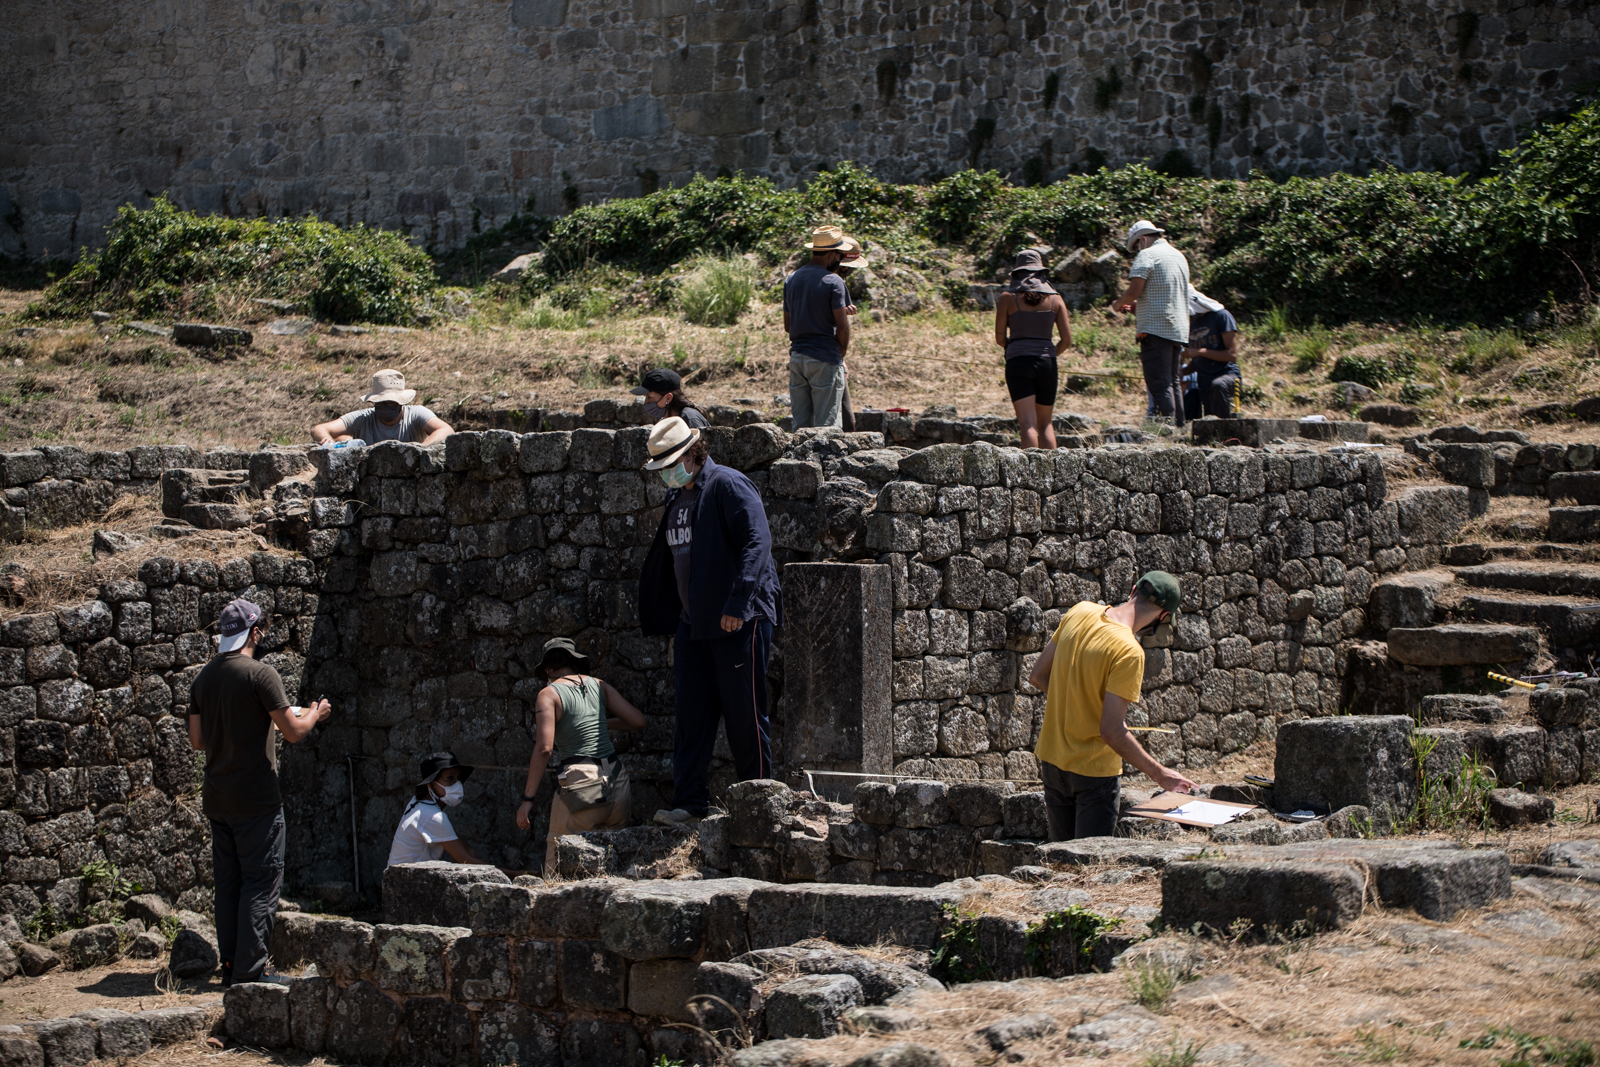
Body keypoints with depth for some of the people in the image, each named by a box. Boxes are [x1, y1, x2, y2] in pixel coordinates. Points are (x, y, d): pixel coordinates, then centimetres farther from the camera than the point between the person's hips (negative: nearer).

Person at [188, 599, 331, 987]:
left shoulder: (203, 678, 8)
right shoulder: (260, 674, -13)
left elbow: (197, 740, 14)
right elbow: (293, 732, -13)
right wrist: (314, 714, 8)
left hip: (217, 798, 7)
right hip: (256, 798, -7)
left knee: (227, 882, 11)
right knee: (261, 881, -2)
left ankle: (230, 968, 12)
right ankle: (249, 971, -6)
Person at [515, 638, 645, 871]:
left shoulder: (549, 694, -1)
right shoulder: (598, 685, 13)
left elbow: (544, 748, -11)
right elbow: (638, 721, 11)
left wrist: (528, 798, -8)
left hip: (580, 784, -5)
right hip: (615, 780, 5)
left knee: (556, 865, -1)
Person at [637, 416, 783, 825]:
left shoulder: (728, 486, -10)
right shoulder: (677, 500, 16)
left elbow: (757, 542, -19)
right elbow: (663, 564, 25)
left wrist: (738, 604, -25)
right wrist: (663, 621, 22)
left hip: (739, 622, -8)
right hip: (693, 623, 8)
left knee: (744, 714, -2)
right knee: (691, 714, 4)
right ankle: (689, 802, 8)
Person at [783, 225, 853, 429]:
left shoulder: (791, 280, 11)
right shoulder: (832, 282, -10)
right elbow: (842, 326, -13)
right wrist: (842, 351, 4)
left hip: (797, 357, 6)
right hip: (825, 359, -6)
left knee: (800, 423, 8)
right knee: (826, 424, -4)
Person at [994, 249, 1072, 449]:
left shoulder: (1007, 299, 1)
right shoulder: (1055, 299, 7)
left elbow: (1000, 338, 3)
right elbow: (1067, 340, 4)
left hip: (1018, 363, -2)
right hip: (1046, 364, 3)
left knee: (1028, 423, -10)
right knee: (1045, 423, 15)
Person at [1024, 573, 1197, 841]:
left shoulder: (1079, 613, -4)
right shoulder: (1129, 652, -23)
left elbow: (1037, 677, 6)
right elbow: (1111, 731, -25)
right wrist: (1158, 774, -15)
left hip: (1051, 759, 7)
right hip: (1094, 769, -7)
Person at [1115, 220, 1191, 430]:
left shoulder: (1147, 255, -6)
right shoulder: (1179, 256, 21)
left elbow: (1134, 291, -16)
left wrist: (1119, 303, 4)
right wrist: (1136, 306, 29)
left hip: (1155, 328, -8)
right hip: (1179, 330, 8)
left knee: (1160, 385, -10)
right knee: (1174, 383, 11)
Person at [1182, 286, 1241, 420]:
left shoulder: (1221, 316, -5)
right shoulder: (1192, 323, 15)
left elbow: (1232, 354, -13)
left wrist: (1200, 351, -17)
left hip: (1227, 374, -7)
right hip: (1204, 382, 7)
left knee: (1218, 386, -40)